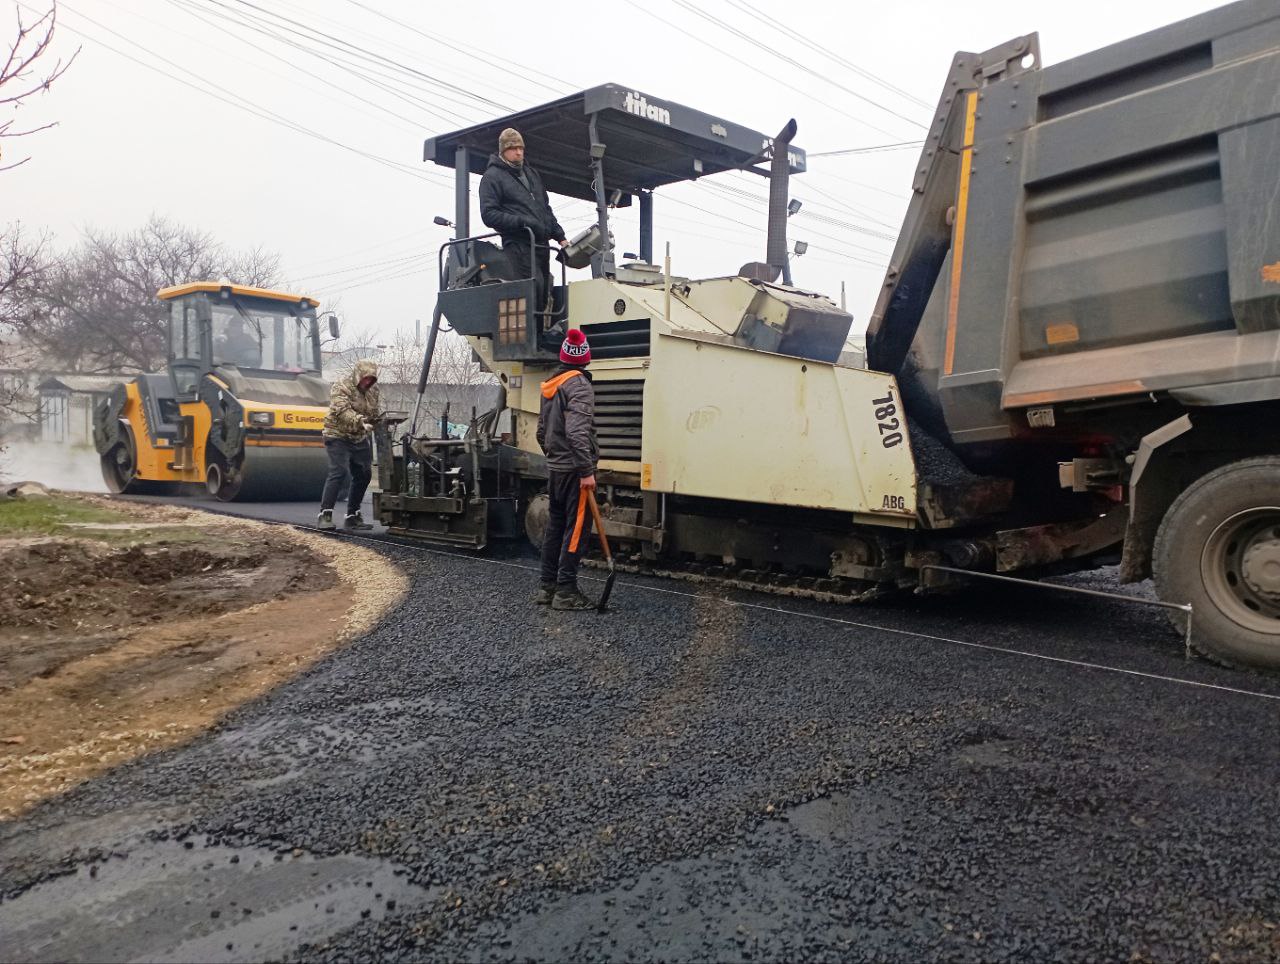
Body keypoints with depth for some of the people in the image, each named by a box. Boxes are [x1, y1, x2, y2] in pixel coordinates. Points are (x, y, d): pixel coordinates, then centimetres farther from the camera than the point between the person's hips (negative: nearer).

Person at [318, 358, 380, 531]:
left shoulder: (373, 389, 8)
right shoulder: (341, 387, -14)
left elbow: (375, 410, 21)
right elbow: (342, 411, -30)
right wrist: (360, 421, -44)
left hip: (360, 439, 7)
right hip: (338, 436, -7)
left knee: (363, 475, 7)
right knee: (339, 472, -18)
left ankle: (352, 516, 19)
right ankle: (325, 515, -13)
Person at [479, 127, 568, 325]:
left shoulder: (531, 174, 25)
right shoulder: (492, 177, 2)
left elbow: (546, 209, 29)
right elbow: (488, 214, -8)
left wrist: (560, 237, 18)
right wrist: (522, 221, -18)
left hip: (541, 244, 7)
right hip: (518, 244, -7)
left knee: (545, 293, 2)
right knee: (535, 286, -23)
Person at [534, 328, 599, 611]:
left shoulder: (550, 386, 12)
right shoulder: (579, 385, -13)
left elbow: (541, 431, 19)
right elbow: (578, 432, -24)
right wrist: (587, 471, -24)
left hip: (554, 468, 8)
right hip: (574, 469, -8)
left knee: (555, 526, 13)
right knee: (576, 529, -3)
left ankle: (547, 587, 18)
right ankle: (565, 591, -2)